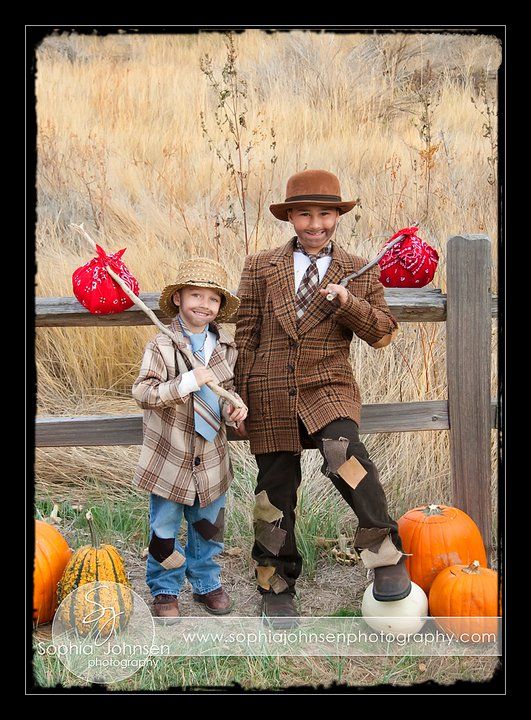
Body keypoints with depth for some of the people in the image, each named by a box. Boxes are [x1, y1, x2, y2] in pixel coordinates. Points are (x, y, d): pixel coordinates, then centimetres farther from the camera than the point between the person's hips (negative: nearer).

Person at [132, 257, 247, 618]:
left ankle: (206, 582, 37)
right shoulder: (161, 346, -13)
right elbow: (143, 393, -22)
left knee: (209, 526, 18)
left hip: (211, 456, 4)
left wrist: (233, 407, -6)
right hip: (170, 456, -4)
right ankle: (165, 590, 26)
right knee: (164, 529, 8)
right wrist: (187, 382, -32)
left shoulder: (226, 347, 2)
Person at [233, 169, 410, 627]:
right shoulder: (261, 267, 9)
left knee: (344, 455, -31)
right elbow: (246, 336, 8)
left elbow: (383, 334, 5)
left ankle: (386, 556, -20)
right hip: (270, 396, 2)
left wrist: (348, 303, -14)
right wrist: (240, 399, 5)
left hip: (329, 388, -1)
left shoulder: (359, 272, 8)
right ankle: (277, 587, 24)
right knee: (275, 491, 7)